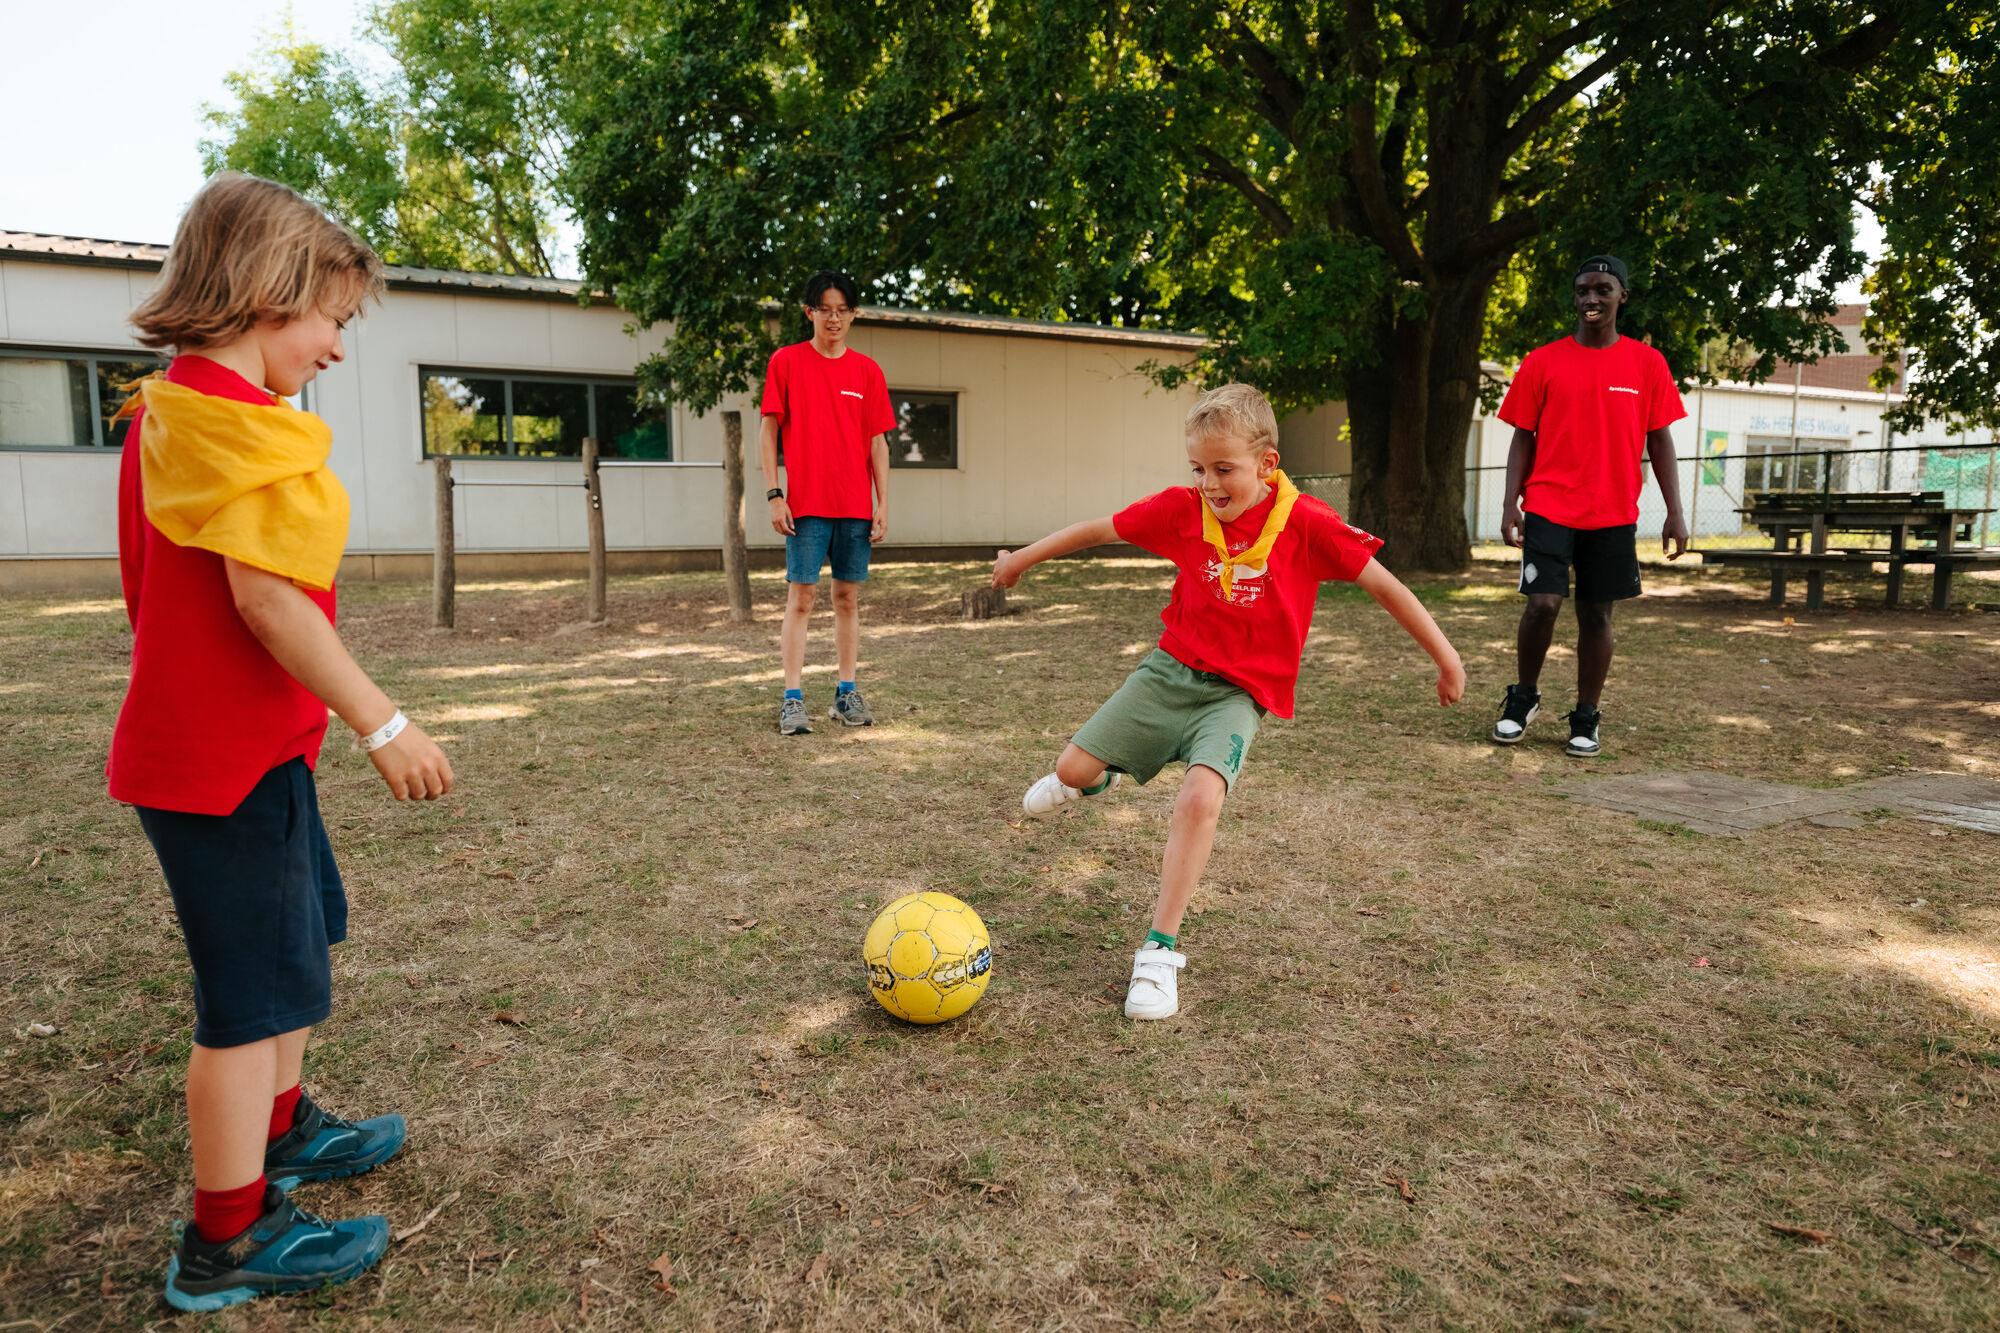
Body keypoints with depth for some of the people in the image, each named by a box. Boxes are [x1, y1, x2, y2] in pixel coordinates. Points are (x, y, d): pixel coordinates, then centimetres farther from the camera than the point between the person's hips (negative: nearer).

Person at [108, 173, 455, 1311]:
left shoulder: (168, 408, 13)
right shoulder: (240, 422, -20)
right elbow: (266, 597, -26)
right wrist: (383, 722, -21)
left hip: (248, 745, 10)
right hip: (232, 758, -10)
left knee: (299, 940, 24)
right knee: (259, 988, 1)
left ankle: (279, 1128, 43)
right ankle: (230, 1240, 16)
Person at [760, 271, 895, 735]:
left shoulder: (867, 371, 8)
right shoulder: (786, 361, 2)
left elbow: (877, 441, 10)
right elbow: (769, 431, 2)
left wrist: (883, 503, 4)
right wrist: (774, 494, -6)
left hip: (856, 505, 3)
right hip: (805, 503, -3)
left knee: (849, 596, 7)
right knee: (801, 596, -5)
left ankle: (847, 694, 15)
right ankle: (793, 699, -2)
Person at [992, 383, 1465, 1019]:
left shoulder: (1305, 524, -14)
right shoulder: (1182, 510, -7)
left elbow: (1384, 586, -8)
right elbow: (1098, 529, 5)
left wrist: (1445, 657, -5)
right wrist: (1022, 558, 15)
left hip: (1238, 692, -3)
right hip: (1171, 670, 3)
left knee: (1201, 796, -28)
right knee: (1072, 766, -1)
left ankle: (1160, 951, -16)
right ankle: (1096, 777, 42)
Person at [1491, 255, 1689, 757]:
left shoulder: (1647, 364, 6)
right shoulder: (1542, 362, 3)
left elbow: (1659, 440, 7)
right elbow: (1523, 437, 5)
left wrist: (1675, 513, 1)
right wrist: (1510, 504, -5)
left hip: (1614, 513, 1)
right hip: (1550, 506, -1)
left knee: (1597, 614, 5)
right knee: (1543, 604, -13)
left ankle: (1586, 719, 17)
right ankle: (1524, 696, 11)